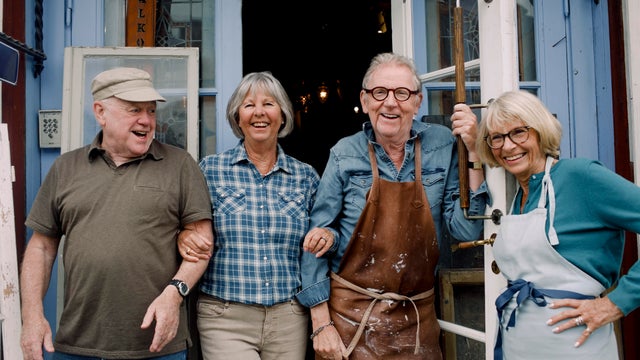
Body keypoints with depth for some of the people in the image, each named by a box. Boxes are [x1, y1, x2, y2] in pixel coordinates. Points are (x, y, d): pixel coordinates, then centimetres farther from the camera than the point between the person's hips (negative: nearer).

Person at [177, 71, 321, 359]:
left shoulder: (306, 176, 6)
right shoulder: (210, 169, 2)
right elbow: (192, 231, 7)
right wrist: (183, 237, -15)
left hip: (290, 318, 2)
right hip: (225, 319, -2)